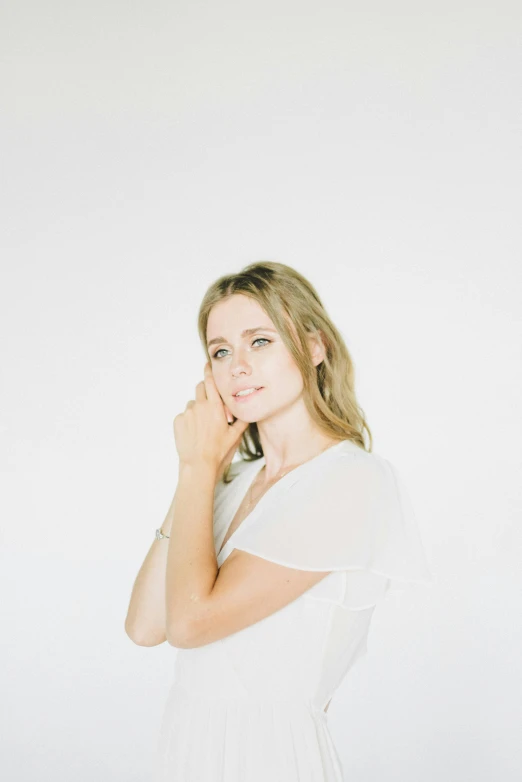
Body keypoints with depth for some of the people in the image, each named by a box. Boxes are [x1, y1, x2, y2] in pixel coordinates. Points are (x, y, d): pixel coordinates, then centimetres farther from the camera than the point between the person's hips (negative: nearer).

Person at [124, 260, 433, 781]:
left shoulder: (354, 482, -18)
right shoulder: (238, 479, 5)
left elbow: (191, 621, -22)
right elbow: (145, 627, -2)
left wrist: (199, 465, -11)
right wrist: (195, 473, -5)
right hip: (189, 740, 7)